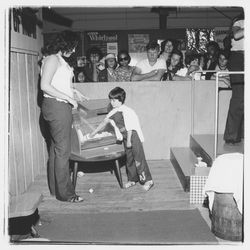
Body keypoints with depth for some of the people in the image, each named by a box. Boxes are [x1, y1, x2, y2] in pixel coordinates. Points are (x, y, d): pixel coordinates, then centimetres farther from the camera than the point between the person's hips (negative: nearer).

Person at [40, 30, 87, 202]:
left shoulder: (61, 60, 18)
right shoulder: (52, 59, -11)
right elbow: (45, 86, -19)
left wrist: (73, 91, 13)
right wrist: (68, 97, -18)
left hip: (62, 106, 10)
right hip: (56, 106, -10)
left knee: (57, 148, 13)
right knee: (63, 150, -6)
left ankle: (56, 188, 23)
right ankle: (64, 193, 1)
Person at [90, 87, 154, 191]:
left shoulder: (126, 111, -20)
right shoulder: (114, 112, 5)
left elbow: (129, 128, -19)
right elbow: (104, 122, 13)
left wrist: (128, 141, -16)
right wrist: (95, 132, 16)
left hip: (134, 135, -8)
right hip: (126, 137, 8)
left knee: (139, 158, -8)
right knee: (129, 158, 13)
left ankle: (148, 180, -1)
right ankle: (132, 179, 24)